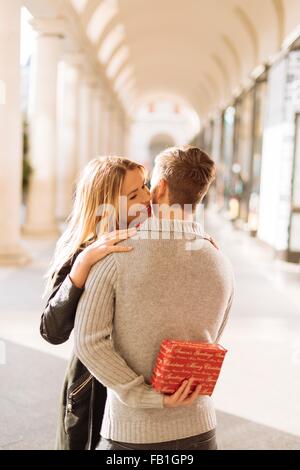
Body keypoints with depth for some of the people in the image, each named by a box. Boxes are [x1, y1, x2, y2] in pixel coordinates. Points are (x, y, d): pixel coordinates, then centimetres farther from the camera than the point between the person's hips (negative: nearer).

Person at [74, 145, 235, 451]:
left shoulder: (117, 256, -15)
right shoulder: (222, 267, -4)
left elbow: (87, 341, -17)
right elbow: (207, 348, 8)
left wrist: (151, 398, -15)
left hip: (131, 432, -2)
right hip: (198, 430, 3)